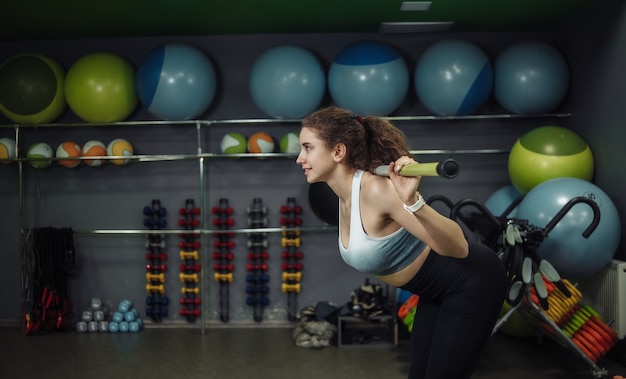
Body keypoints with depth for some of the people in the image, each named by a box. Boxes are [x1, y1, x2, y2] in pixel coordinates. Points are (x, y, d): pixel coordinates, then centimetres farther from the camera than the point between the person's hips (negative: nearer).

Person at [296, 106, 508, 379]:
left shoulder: (376, 189, -31)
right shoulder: (346, 194, -5)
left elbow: (458, 248, -39)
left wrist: (413, 201, -50)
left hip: (472, 282, -9)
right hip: (436, 290, 9)